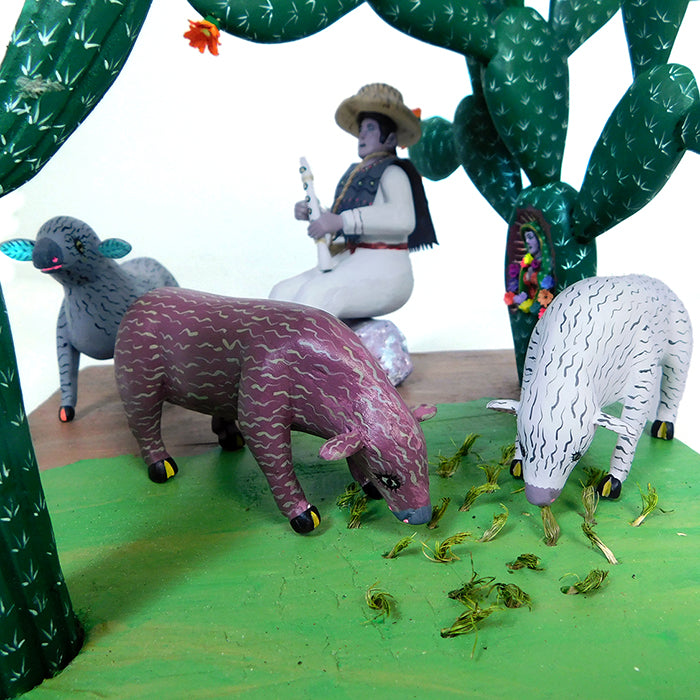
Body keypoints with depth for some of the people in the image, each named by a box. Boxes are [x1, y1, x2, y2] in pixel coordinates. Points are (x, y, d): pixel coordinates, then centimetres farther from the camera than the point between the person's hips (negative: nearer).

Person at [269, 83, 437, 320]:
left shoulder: (392, 173, -6)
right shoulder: (354, 173, 18)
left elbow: (403, 219, -27)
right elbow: (338, 224, 25)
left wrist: (341, 220, -31)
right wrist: (311, 213, 4)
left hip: (384, 270, -8)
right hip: (349, 261, 8)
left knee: (314, 296, -31)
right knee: (283, 293, -8)